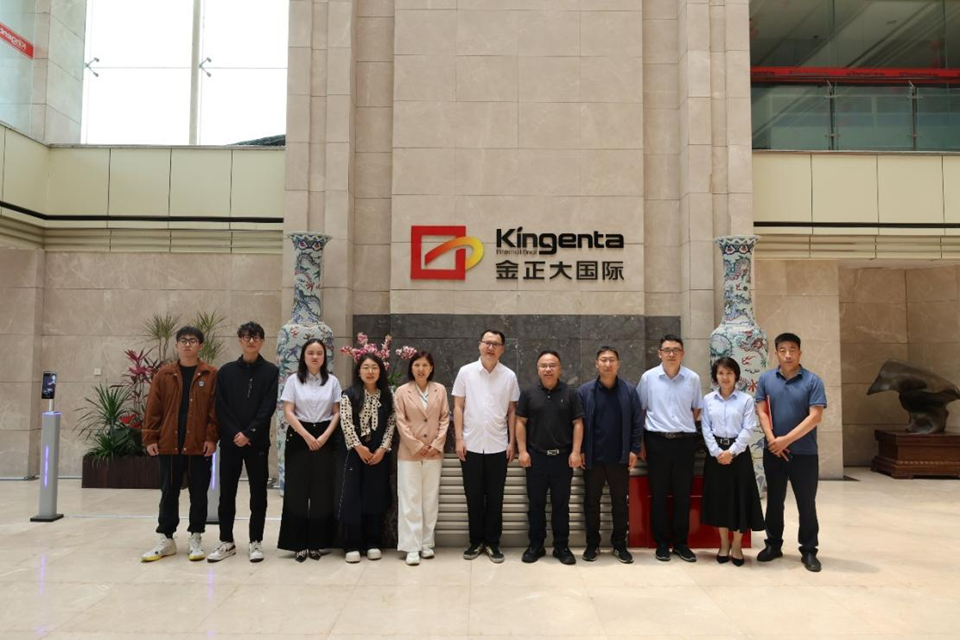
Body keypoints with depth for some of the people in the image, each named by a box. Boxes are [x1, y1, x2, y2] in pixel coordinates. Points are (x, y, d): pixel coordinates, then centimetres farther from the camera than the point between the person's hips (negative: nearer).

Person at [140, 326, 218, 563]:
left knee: (198, 494, 6)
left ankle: (196, 539, 17)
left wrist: (212, 437, -11)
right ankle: (166, 539, 19)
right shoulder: (164, 374, 5)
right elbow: (153, 408, 4)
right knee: (169, 493, 9)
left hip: (199, 445, -2)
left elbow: (215, 409, -4)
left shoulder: (211, 375, -1)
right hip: (169, 444, 2)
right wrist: (150, 438, -2)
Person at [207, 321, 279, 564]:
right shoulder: (226, 371, 7)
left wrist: (249, 433, -14)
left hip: (258, 441, -2)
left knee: (258, 494, 4)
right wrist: (235, 434, -12)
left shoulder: (271, 371, 1)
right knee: (227, 493, 7)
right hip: (230, 441, 2)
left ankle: (255, 543, 13)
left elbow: (269, 407, -6)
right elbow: (221, 407, 1)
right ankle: (226, 542, 19)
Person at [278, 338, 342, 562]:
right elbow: (288, 412, -5)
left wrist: (324, 436, -10)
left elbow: (337, 413, 3)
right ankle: (298, 543, 8)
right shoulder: (293, 380, 0)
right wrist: (307, 436, -12)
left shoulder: (332, 381, 4)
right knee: (297, 490, 0)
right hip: (299, 438, -1)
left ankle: (318, 542, 12)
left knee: (322, 490, 2)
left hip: (325, 438, 1)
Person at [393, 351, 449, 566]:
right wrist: (417, 446, -10)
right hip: (409, 453, -2)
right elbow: (401, 423, -5)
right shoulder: (402, 391, -2)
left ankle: (427, 543, 18)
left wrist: (437, 445, -6)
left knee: (431, 500, 8)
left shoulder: (440, 390, 5)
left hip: (434, 453, 2)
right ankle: (412, 547, 4)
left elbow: (445, 419, 4)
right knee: (410, 501, -1)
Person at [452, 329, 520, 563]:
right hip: (471, 445, 0)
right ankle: (476, 541, 21)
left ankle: (492, 542, 18)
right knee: (473, 496, 8)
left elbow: (512, 411, 5)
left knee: (495, 497, 7)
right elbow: (458, 407, 1)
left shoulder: (509, 376, 1)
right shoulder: (466, 372, -1)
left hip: (498, 446, 0)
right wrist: (459, 439, -5)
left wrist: (512, 442, 1)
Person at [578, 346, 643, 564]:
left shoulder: (629, 391, 1)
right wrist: (580, 451, -5)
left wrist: (634, 450, -3)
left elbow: (637, 423, 2)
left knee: (620, 503, 10)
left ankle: (620, 545, 23)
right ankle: (592, 544, 21)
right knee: (591, 502, 9)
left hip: (620, 458, 1)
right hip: (592, 458, 0)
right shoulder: (585, 391, -1)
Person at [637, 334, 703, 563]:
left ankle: (681, 543, 20)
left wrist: (684, 427, 5)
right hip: (657, 441, -1)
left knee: (683, 494, 8)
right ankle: (662, 543, 17)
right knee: (659, 494, 5)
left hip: (685, 441, 1)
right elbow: (639, 410, 5)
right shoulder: (648, 377, -2)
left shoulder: (693, 378, 1)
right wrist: (640, 441, 3)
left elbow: (696, 410, 13)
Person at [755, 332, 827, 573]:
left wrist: (786, 440, -15)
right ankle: (773, 544, 25)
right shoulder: (766, 379, 2)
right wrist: (772, 440, -13)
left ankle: (809, 551, 19)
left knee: (806, 503, 6)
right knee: (774, 501, 12)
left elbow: (815, 417, -12)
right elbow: (761, 412, 0)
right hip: (773, 452, 2)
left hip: (804, 453, -2)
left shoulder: (812, 381, -5)